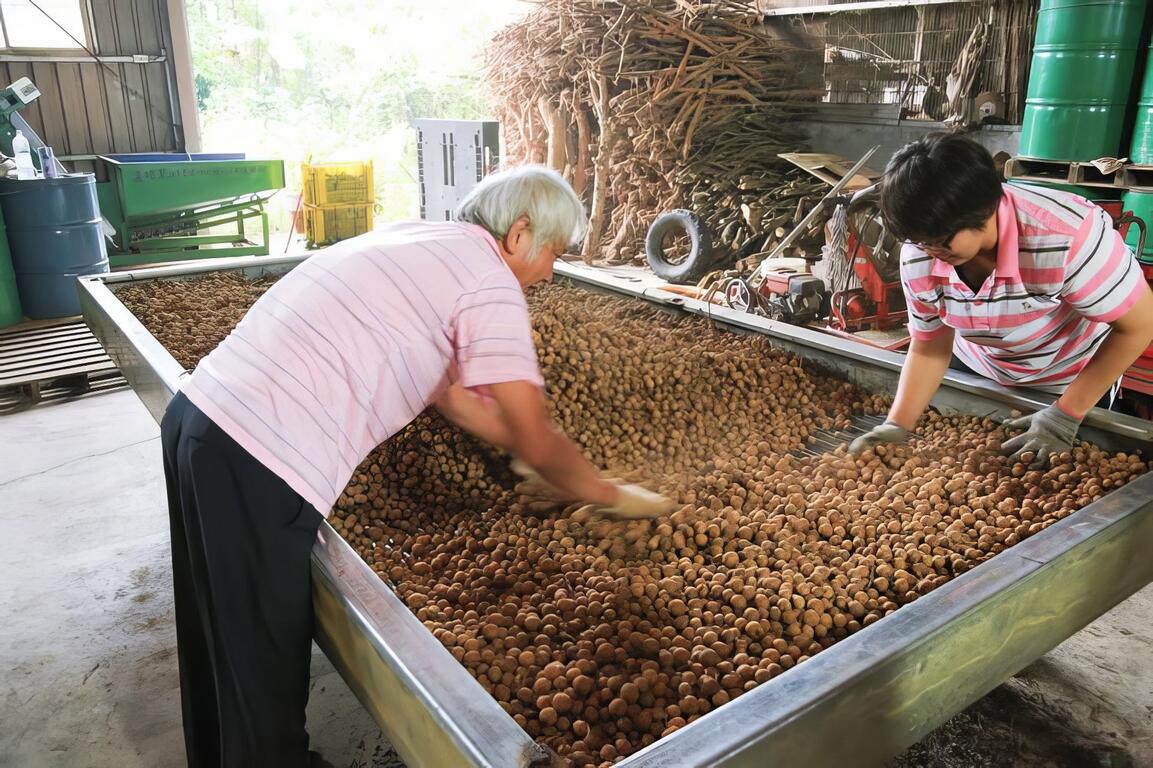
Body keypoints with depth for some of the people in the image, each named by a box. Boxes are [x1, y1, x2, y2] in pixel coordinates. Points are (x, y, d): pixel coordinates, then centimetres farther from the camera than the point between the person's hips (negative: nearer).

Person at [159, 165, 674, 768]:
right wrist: (613, 496, 13)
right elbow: (536, 444, -4)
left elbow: (451, 393, 26)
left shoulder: (421, 244, 19)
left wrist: (537, 453, 33)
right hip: (257, 464, -10)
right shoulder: (489, 281, -8)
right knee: (264, 659, 11)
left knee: (222, 641, 27)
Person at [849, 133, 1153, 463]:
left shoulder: (1067, 237, -39)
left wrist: (1066, 414, -25)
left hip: (1074, 382, -3)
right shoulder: (918, 257, -25)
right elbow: (929, 348, -11)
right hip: (976, 371, 3)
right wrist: (897, 426, -23)